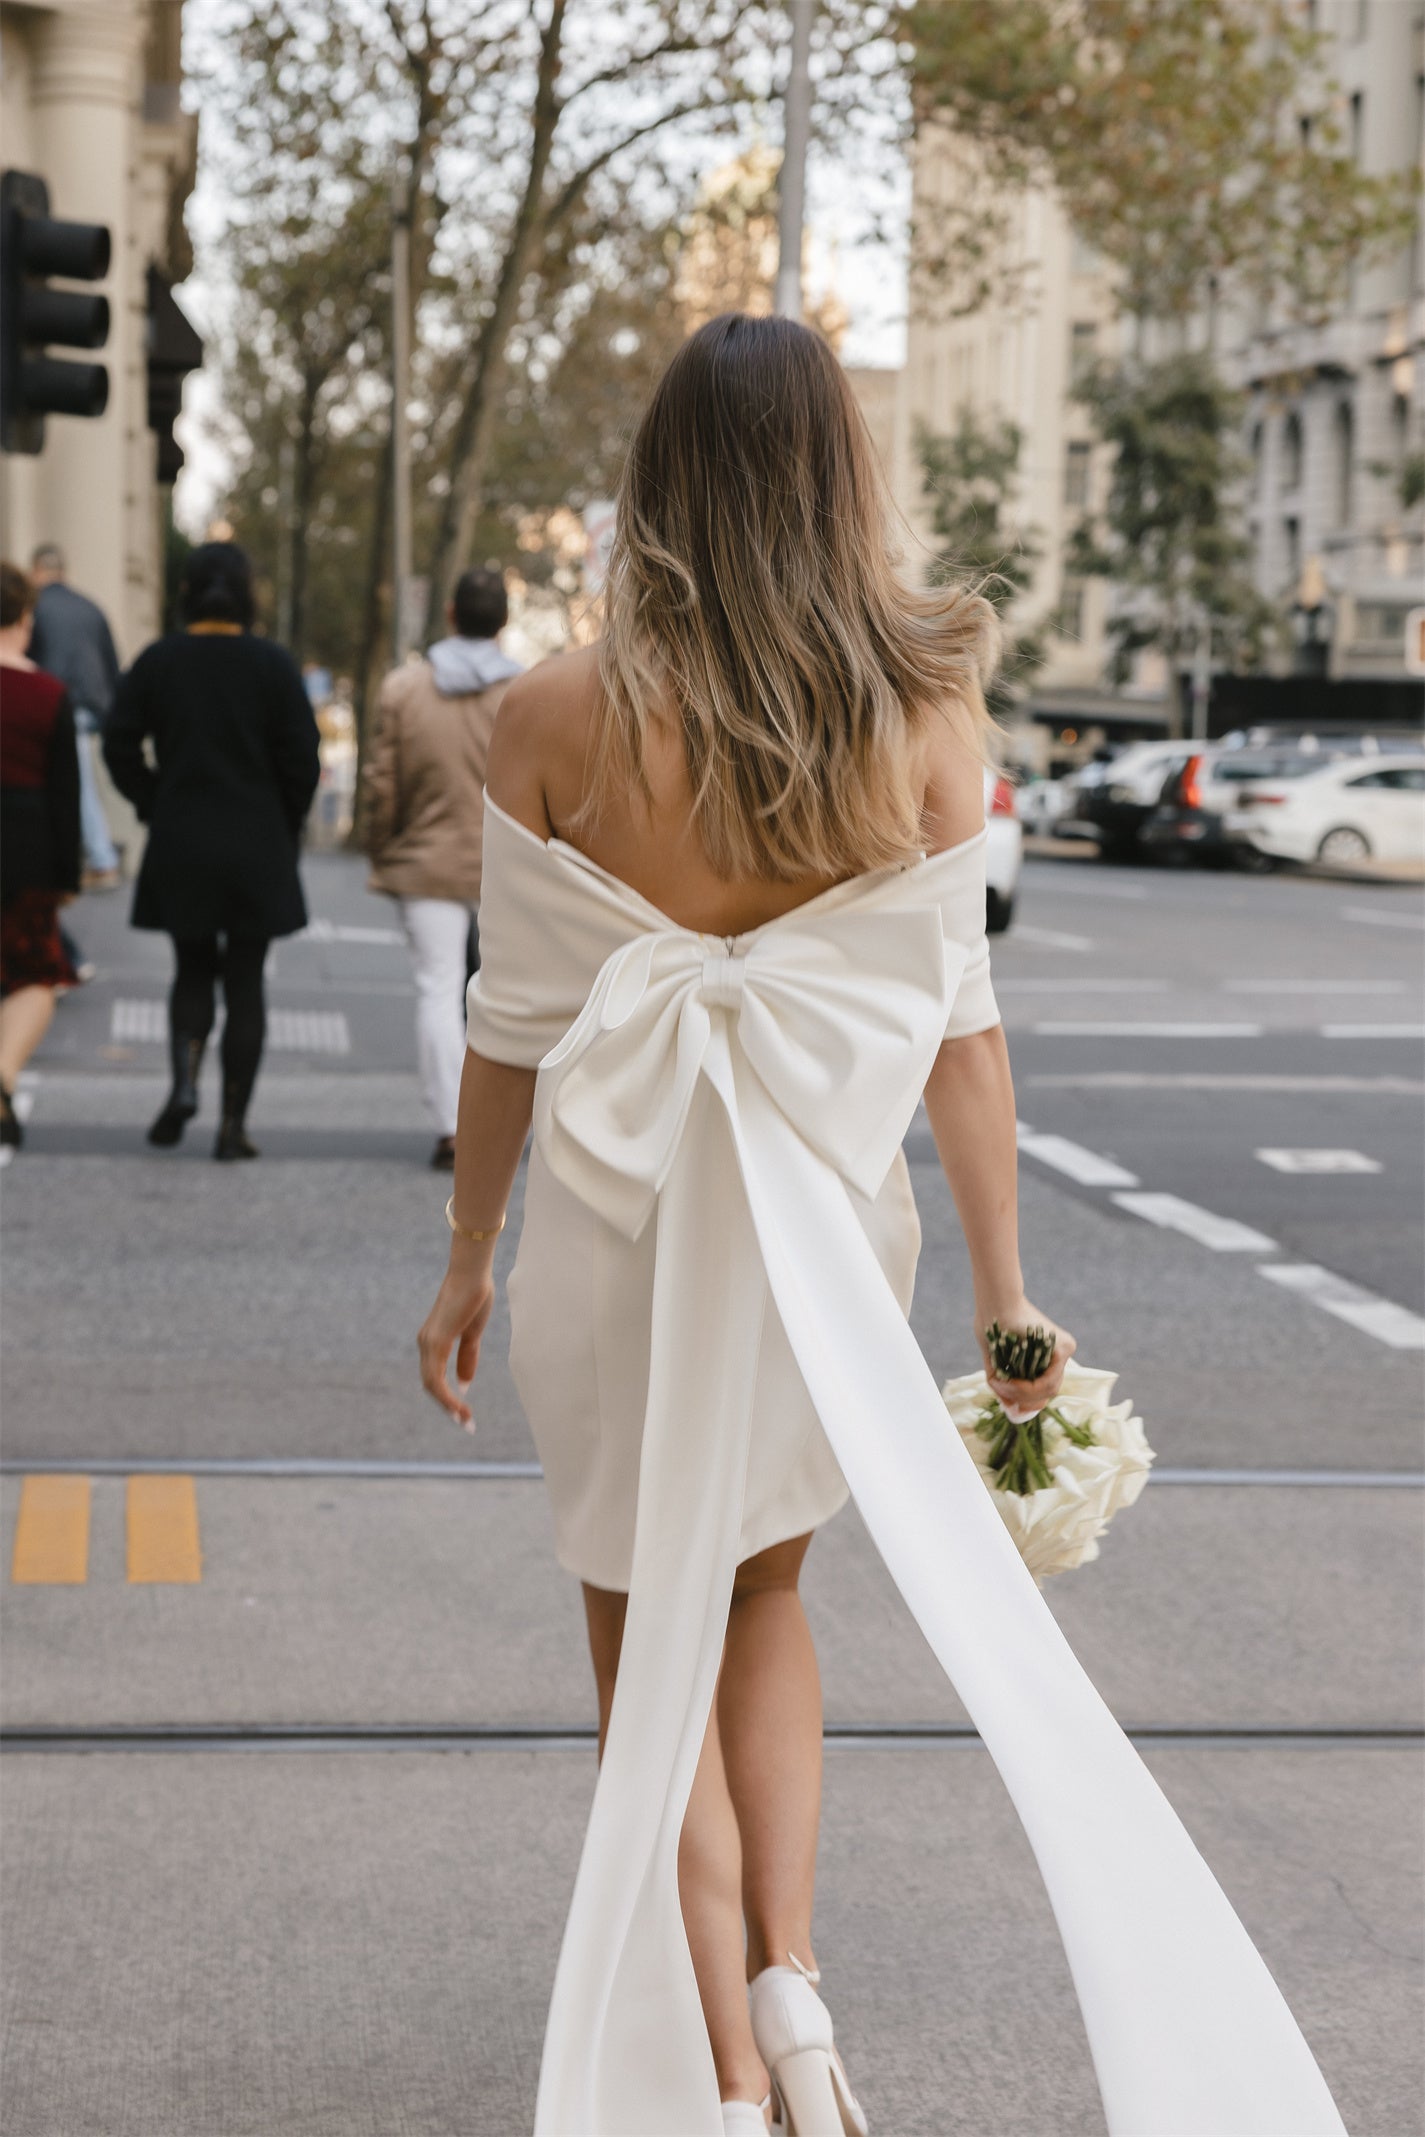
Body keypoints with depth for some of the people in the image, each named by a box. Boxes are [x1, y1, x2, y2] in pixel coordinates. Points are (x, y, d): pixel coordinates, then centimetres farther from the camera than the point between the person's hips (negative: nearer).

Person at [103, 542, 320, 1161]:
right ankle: (233, 1124, 4)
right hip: (257, 850, -1)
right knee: (244, 982, 5)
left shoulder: (156, 662, -1)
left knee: (192, 971, 17)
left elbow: (119, 745, -1)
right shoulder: (272, 664, -6)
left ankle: (185, 1081, -8)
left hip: (179, 849, 1)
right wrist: (283, 828, 8)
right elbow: (301, 758, -6)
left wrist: (157, 806, 10)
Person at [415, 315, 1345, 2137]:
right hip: (828, 1217, 2)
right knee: (760, 1591, 26)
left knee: (651, 1645, 13)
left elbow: (514, 1023, -4)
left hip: (616, 1216, -2)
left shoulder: (556, 717, -9)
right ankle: (788, 1976, 14)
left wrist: (467, 1262, 7)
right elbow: (955, 1022, -5)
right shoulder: (925, 710, -6)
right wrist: (1005, 1291, 2)